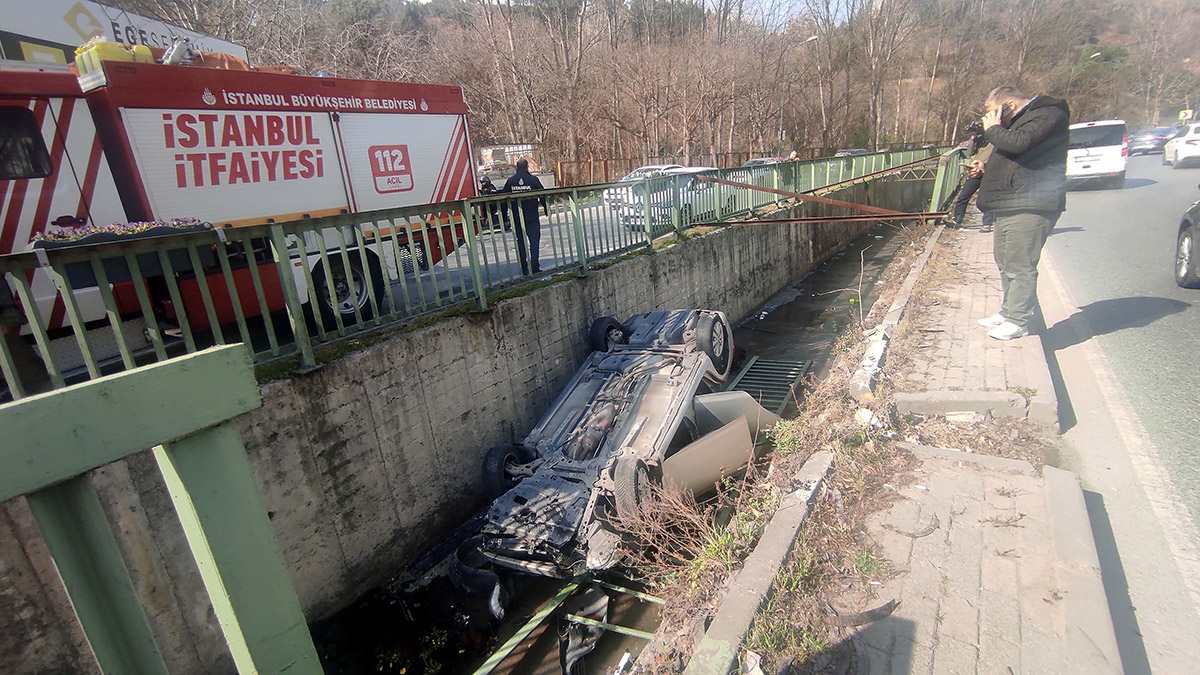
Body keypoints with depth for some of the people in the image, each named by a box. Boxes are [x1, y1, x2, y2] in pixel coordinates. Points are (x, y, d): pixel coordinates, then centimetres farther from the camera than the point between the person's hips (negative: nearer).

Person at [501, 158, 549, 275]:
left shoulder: (510, 181, 1)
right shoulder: (533, 179, -5)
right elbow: (543, 195, -3)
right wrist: (547, 210, 10)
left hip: (517, 217, 2)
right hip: (532, 217, -2)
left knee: (520, 241, 9)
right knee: (534, 240, 4)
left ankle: (524, 269, 10)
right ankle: (534, 267, -4)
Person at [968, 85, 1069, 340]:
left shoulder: (1048, 114, -7)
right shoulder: (1020, 120, 24)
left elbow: (1019, 143, -25)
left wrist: (992, 129, -7)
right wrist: (986, 170, 14)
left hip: (1029, 207, -11)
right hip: (1008, 205, 11)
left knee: (1020, 265, -10)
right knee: (1005, 262, 14)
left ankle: (1018, 320, -4)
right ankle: (1008, 312, 24)